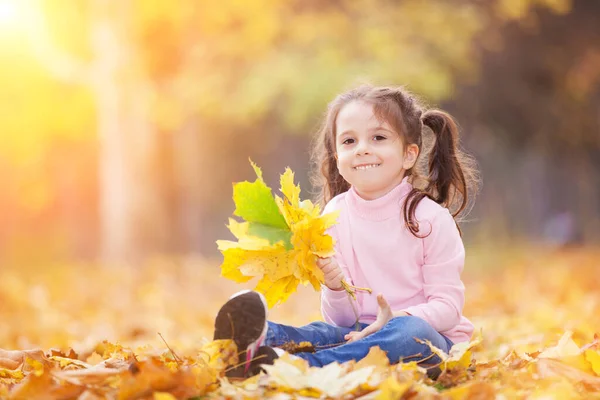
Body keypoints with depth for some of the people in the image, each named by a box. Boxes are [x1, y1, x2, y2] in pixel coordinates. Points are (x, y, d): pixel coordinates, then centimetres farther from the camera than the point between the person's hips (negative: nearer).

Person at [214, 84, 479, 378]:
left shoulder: (431, 218, -6)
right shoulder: (335, 215, 2)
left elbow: (447, 306, -7)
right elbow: (343, 320, 2)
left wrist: (398, 319, -25)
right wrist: (336, 288, -21)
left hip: (431, 336, -3)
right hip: (359, 331, 4)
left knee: (410, 331, -36)